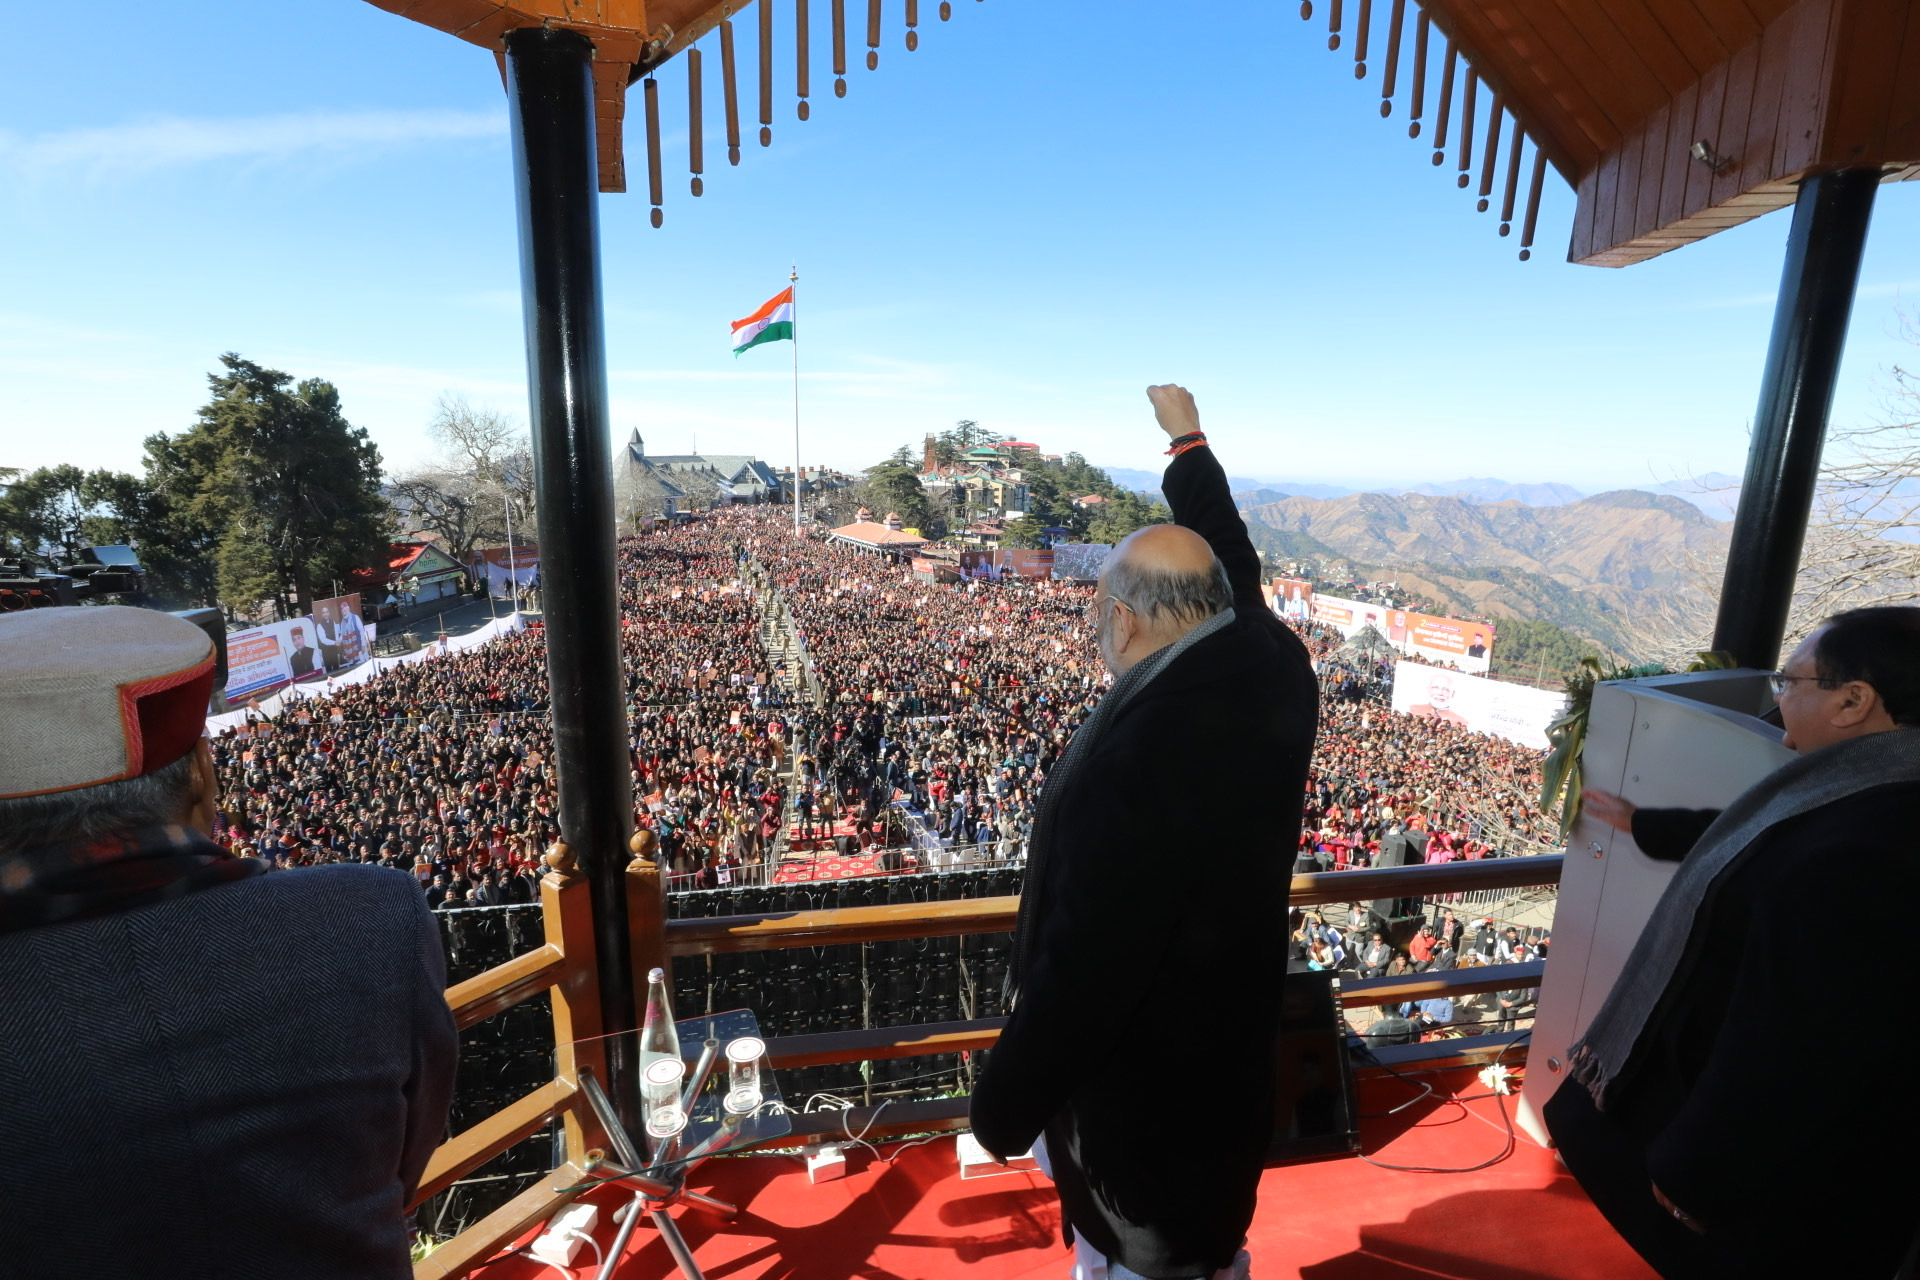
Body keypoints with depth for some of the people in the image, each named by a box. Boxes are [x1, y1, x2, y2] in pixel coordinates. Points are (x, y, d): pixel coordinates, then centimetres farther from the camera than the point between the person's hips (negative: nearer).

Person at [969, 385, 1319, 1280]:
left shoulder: (1133, 758, -38)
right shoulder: (1275, 670, -14)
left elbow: (1081, 971, -30)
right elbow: (1233, 563, 6)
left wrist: (1004, 1106, -12)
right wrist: (1188, 442, 20)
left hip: (1138, 1079, -7)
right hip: (1233, 1043, 7)